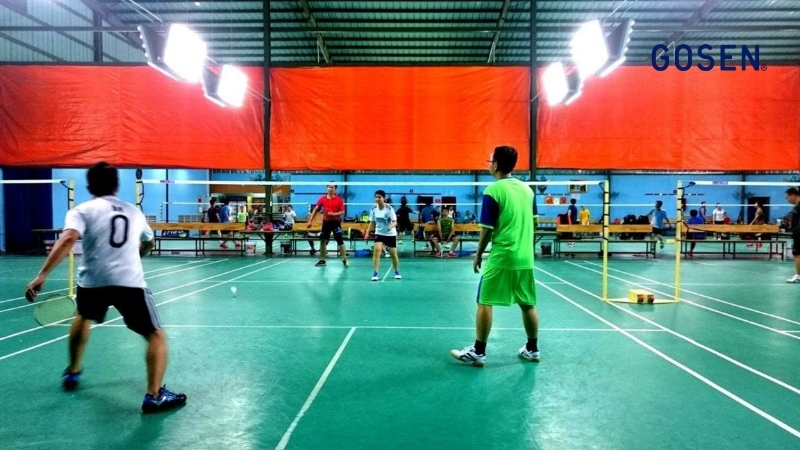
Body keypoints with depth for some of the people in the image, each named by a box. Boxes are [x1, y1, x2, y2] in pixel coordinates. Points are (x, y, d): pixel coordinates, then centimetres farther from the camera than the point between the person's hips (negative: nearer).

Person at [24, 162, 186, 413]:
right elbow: (148, 244, 36)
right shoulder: (134, 211, 19)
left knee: (83, 318, 36)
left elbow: (67, 240, -12)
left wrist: (42, 275, -15)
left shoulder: (82, 211, 9)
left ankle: (72, 372, 49)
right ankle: (154, 396, -6)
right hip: (130, 282, -1)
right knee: (156, 336, 7)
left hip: (92, 281, 2)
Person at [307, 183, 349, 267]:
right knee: (323, 241, 7)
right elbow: (316, 210, 6)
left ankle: (345, 260, 1)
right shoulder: (322, 198, 3)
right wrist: (310, 220, 2)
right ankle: (322, 260, 19)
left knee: (340, 241, -6)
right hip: (326, 222, 3)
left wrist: (334, 214, -22)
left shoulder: (339, 199, -5)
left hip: (336, 222, -3)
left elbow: (342, 212, -5)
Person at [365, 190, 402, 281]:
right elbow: (372, 222, 3)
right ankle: (375, 274, -14)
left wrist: (391, 226, -40)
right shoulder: (373, 209, -7)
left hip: (391, 234, -2)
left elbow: (395, 222, -18)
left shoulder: (389, 208, -18)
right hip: (379, 233, 2)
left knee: (393, 254, 6)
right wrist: (367, 233, -6)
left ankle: (397, 272, 30)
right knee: (377, 251, -19)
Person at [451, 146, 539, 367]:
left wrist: (478, 255, 0)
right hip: (525, 258, 6)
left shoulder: (493, 191, -10)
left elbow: (487, 229, -11)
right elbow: (533, 224, 14)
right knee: (528, 304, 14)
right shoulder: (527, 189, 8)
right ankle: (532, 349, 24)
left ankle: (478, 352, 4)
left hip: (500, 257, -6)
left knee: (485, 303, 2)